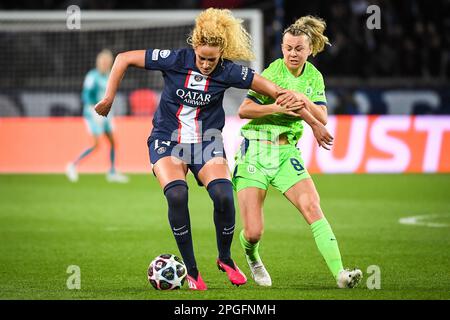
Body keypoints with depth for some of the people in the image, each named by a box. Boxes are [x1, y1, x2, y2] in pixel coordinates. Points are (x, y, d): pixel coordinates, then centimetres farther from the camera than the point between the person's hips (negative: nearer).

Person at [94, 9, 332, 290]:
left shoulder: (228, 72, -12)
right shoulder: (175, 60, -15)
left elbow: (273, 89, -6)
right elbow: (124, 59, -6)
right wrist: (109, 98, -7)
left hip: (207, 142, 1)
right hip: (167, 139, -1)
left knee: (223, 195, -24)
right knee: (177, 195, -26)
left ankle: (225, 258, 5)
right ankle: (191, 270, -10)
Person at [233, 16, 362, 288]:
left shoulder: (313, 76, 6)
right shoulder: (273, 72, -10)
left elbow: (322, 118, 0)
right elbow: (244, 110, -13)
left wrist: (305, 101, -17)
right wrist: (278, 107, -24)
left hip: (287, 151, 4)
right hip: (256, 150, -4)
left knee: (312, 207, -19)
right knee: (253, 232, -7)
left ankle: (340, 273, -25)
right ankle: (252, 257, 30)